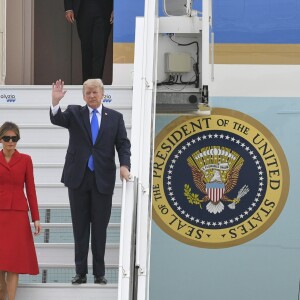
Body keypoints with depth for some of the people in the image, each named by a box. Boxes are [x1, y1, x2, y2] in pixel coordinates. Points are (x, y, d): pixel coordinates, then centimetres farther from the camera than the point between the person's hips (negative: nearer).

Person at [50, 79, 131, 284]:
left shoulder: (115, 117, 6)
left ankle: (99, 273, 12)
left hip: (103, 179, 0)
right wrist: (56, 102, -33)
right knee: (80, 227, 5)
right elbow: (57, 119, -13)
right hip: (78, 177, 0)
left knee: (100, 227, 4)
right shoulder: (74, 113, 5)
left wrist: (125, 165, -15)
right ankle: (81, 272, 11)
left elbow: (123, 144, 2)